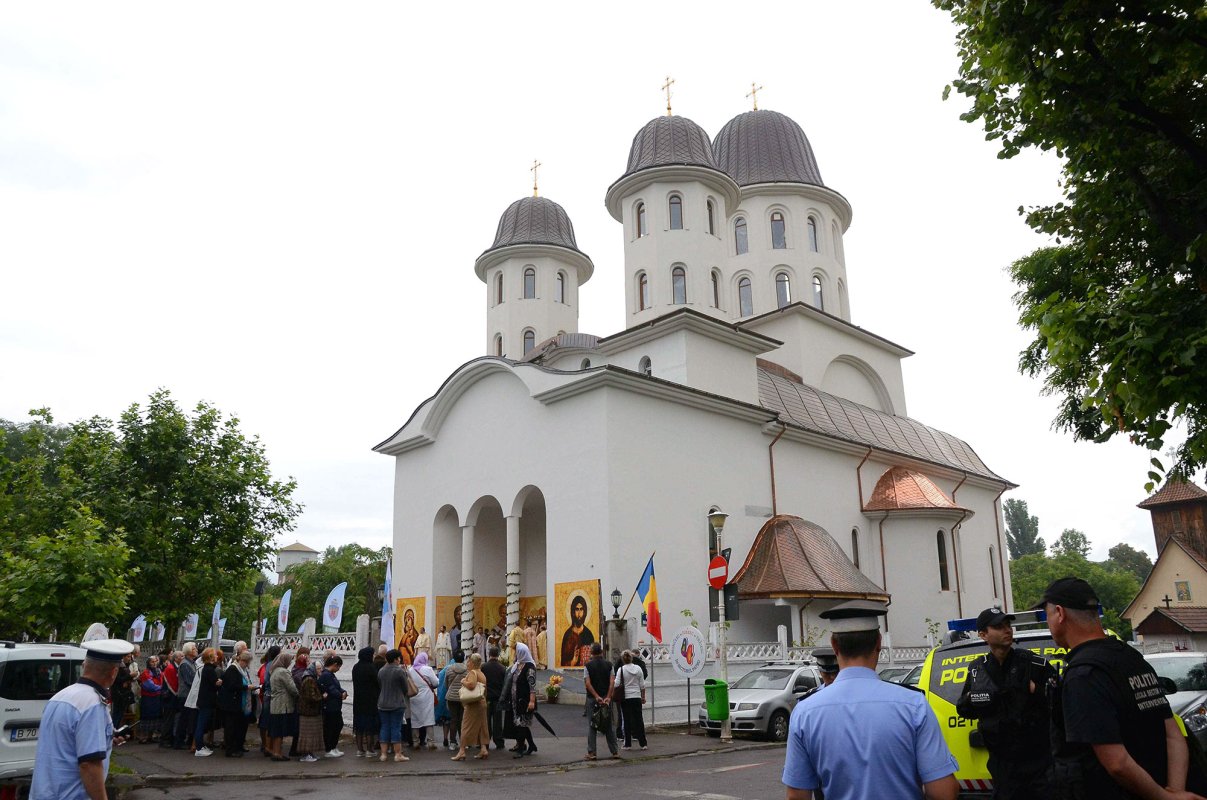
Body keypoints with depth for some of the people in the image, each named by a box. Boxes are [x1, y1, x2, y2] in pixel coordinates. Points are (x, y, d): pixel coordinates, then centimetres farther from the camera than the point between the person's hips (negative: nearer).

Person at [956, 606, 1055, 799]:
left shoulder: (1034, 663, -6)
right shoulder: (976, 670, 4)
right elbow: (962, 710, 13)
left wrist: (1037, 691, -19)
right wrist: (971, 700, -7)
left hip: (1039, 760, -3)